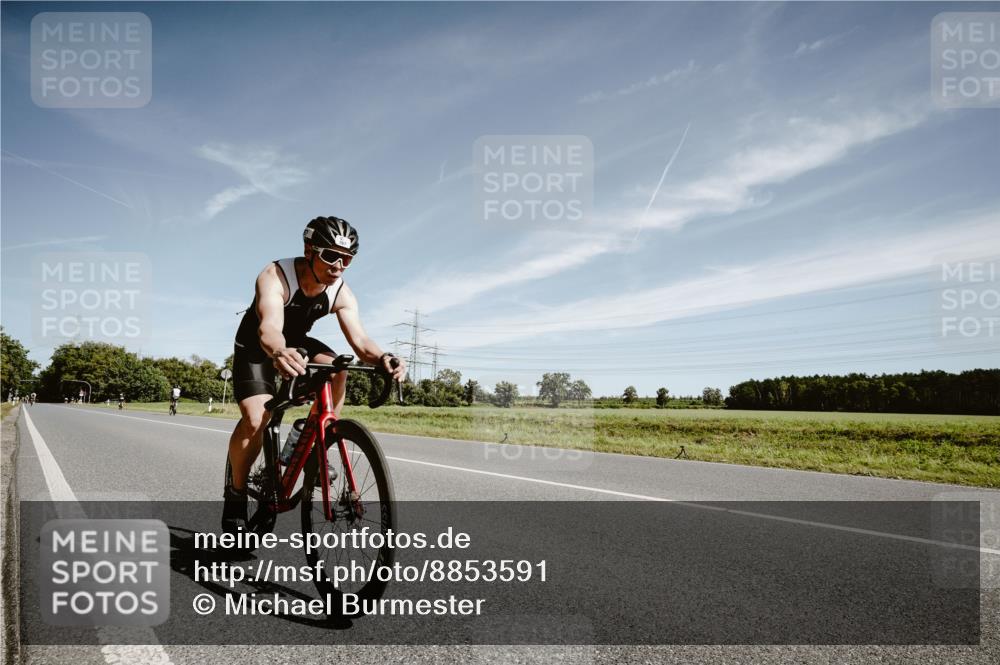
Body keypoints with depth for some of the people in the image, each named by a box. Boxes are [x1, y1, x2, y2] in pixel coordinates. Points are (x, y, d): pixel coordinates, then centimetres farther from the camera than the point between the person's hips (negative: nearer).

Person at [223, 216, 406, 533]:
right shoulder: (275, 277, -33)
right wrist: (278, 353, -72)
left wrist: (381, 358, -54)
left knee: (336, 369, -26)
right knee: (255, 420, -23)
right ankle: (236, 493, 0)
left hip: (296, 343, 4)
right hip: (255, 347, -4)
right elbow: (269, 327, -49)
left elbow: (360, 339, -30)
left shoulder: (342, 294, -20)